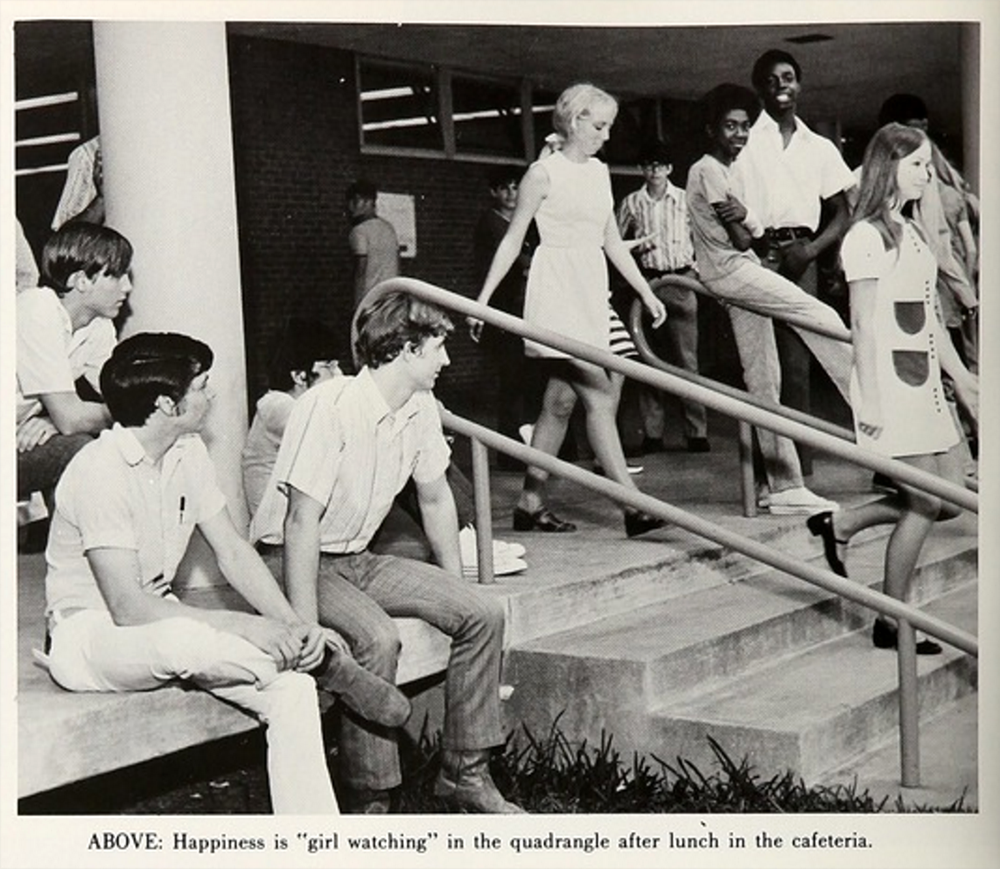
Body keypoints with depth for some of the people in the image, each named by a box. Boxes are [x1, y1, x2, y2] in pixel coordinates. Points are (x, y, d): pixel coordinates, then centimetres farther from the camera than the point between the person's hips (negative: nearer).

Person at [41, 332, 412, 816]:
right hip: (89, 635, -7)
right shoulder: (100, 472, -24)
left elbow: (233, 553, 2)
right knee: (181, 640, -42)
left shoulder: (188, 452, 2)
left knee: (291, 690, -17)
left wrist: (292, 623, -15)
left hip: (159, 621, 7)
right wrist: (246, 627, -31)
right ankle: (321, 662, -18)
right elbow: (128, 609, -29)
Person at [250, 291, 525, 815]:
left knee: (484, 614, -8)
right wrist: (305, 633, -32)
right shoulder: (331, 407, -24)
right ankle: (369, 804, -21)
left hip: (357, 559, 8)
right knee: (377, 636, -34)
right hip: (293, 559, -7)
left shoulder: (420, 409, 0)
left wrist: (455, 591, 16)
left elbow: (435, 499, 15)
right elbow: (302, 522, -27)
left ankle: (464, 772, 2)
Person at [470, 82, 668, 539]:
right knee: (599, 396, -13)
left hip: (593, 292, 8)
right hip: (557, 291, -8)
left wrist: (646, 292, 17)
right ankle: (633, 506, -14)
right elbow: (513, 239, -4)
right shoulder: (544, 172, -5)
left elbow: (612, 241, 19)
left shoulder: (599, 172, 16)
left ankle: (531, 503, 15)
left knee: (560, 401, 8)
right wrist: (482, 299, -7)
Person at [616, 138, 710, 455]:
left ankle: (697, 432, 0)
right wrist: (636, 247, -6)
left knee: (686, 358, -2)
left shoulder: (685, 199, 7)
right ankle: (652, 433, 6)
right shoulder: (631, 203, 8)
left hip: (680, 281, -1)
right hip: (646, 281, 1)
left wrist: (697, 271, -2)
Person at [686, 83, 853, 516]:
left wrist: (747, 220, -2)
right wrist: (749, 228, 6)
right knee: (823, 318, -16)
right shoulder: (708, 170, -7)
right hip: (730, 271, -10)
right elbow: (740, 239, -12)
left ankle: (784, 487, 6)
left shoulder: (730, 173, 23)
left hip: (742, 273, 10)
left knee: (763, 380, 5)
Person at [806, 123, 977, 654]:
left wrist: (961, 376, 20)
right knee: (925, 503, -6)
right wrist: (871, 400, -16)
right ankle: (892, 621, 7)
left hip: (924, 382, 9)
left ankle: (841, 525, 20)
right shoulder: (868, 236, -10)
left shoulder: (912, 233, 16)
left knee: (951, 495, 8)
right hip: (891, 382, -9)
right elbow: (864, 324, -14)